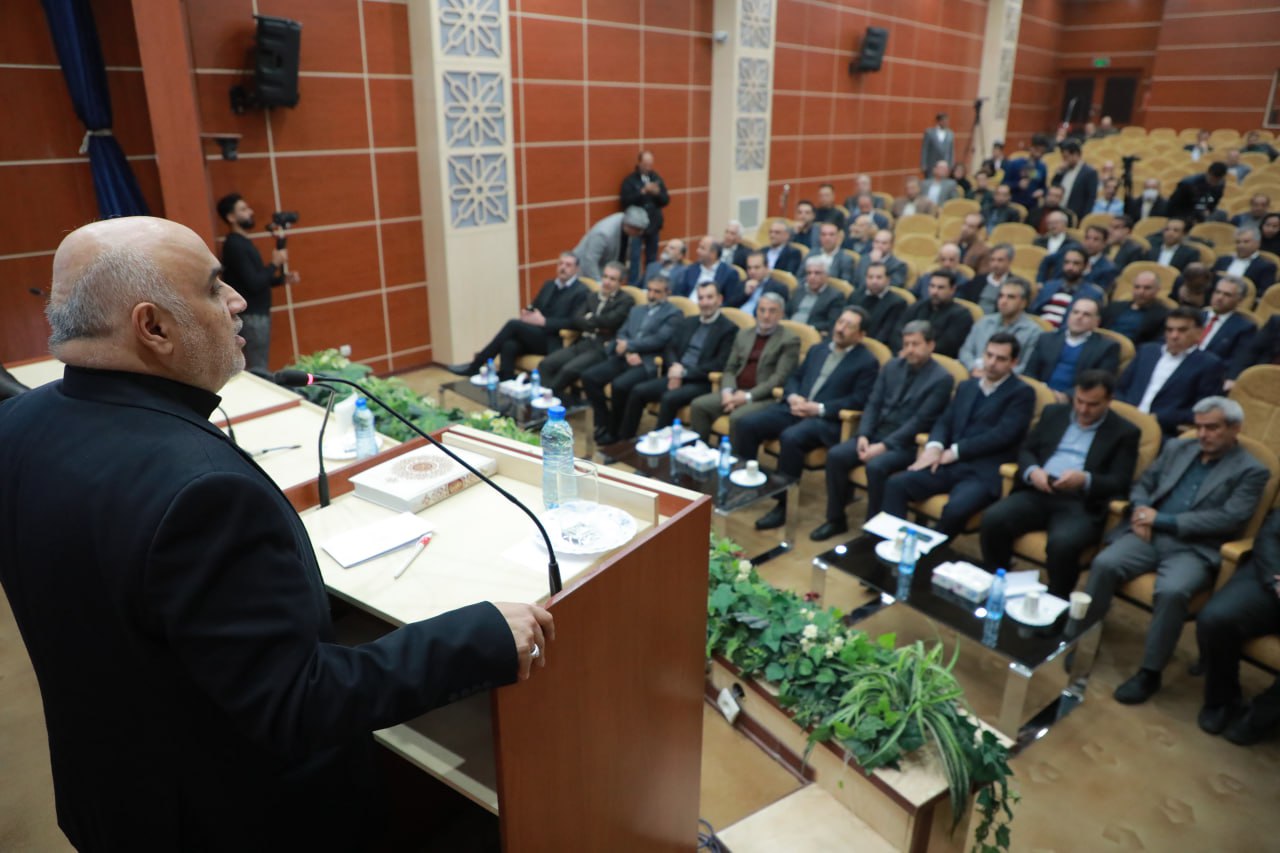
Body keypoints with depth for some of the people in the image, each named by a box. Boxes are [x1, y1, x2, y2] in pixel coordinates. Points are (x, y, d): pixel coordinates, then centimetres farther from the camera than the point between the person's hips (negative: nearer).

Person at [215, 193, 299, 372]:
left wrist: (282, 279, 8)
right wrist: (275, 263, -11)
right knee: (257, 370, -8)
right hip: (250, 317, -10)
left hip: (258, 314, 10)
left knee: (259, 367, 13)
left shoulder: (243, 242, 14)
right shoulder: (234, 245, -16)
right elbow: (253, 284, -23)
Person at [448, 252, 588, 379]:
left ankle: (474, 366, -17)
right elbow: (534, 308, 22)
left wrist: (543, 321, -20)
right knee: (509, 346, -28)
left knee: (514, 324, -24)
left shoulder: (581, 291, -3)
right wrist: (526, 314, -4)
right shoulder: (549, 285, 19)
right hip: (535, 336, 6)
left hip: (553, 343, -6)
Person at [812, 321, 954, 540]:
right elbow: (873, 404, 7)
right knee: (835, 455, -16)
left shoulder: (942, 379, -10)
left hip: (907, 443, -6)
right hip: (876, 433, 6)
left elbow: (919, 421, -17)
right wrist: (863, 435, -10)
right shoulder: (893, 365, 9)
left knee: (876, 466, -33)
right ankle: (836, 520, -2)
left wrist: (883, 446, -22)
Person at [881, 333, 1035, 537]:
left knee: (955, 509, -35)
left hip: (984, 472, -6)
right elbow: (945, 422, 17)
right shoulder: (966, 386, 22)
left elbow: (1002, 435, -10)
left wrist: (954, 451, -12)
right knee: (896, 484, -16)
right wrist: (934, 447, -7)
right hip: (950, 465, 6)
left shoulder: (1022, 392, 2)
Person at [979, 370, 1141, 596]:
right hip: (1038, 493, 4)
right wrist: (1033, 471, -9)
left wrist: (1085, 480, -21)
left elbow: (1120, 483, -1)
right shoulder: (1053, 413, 18)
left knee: (1062, 543, -35)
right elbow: (1026, 450, 15)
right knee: (993, 519, -25)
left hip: (1082, 503, -3)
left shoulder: (1125, 432, 8)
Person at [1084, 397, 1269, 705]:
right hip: (1150, 536, 4)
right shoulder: (1177, 448, 19)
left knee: (1172, 591, -33)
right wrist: (1140, 509, -4)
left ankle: (1150, 672, -15)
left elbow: (1229, 519, -8)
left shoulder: (1251, 471, 4)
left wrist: (1163, 519, -12)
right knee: (1104, 563, -24)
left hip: (1194, 549, -4)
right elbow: (1143, 482, 21)